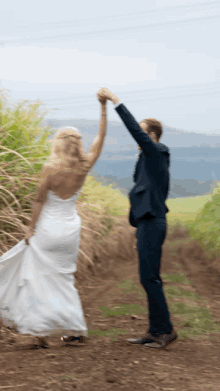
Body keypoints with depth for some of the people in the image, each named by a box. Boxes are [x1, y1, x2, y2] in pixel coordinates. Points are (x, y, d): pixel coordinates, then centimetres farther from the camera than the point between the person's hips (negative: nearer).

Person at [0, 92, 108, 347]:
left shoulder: (50, 168, -15)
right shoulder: (83, 167, -4)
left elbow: (39, 200, -11)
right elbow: (100, 139, 5)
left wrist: (31, 229, -2)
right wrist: (104, 108, 8)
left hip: (49, 228, -5)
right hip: (71, 228, 5)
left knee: (41, 277, 4)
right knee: (64, 277, 17)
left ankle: (41, 328, -3)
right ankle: (76, 328, 16)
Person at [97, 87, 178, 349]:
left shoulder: (156, 152, -8)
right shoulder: (154, 159, 18)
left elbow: (134, 129, -19)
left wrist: (115, 101, -16)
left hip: (151, 224, -10)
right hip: (148, 222, 10)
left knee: (149, 278, -8)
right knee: (150, 279, 10)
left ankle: (165, 329, -1)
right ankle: (156, 331, 14)